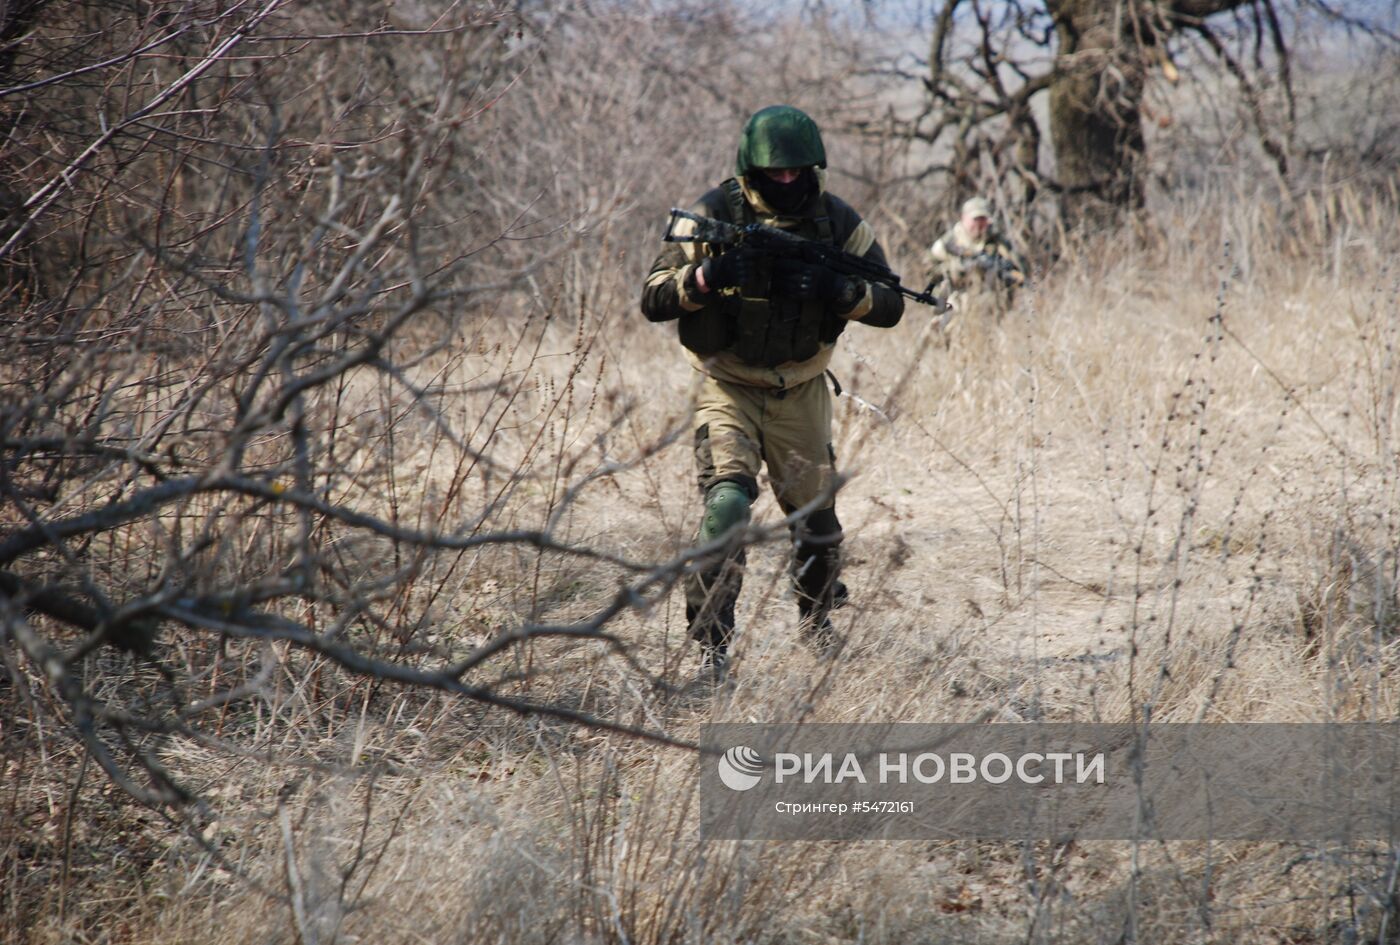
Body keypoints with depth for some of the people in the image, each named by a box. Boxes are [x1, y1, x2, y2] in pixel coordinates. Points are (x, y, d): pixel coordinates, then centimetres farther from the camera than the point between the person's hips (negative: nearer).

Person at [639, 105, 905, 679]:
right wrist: (705, 277, -33)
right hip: (728, 389, -3)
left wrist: (835, 290, -26)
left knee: (817, 518, 13)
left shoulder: (838, 222, -5)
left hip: (800, 394, 3)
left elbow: (889, 306, -6)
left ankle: (816, 615, 42)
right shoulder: (713, 216, -12)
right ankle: (711, 643, -18)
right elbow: (653, 301, -14)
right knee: (727, 503, -23)